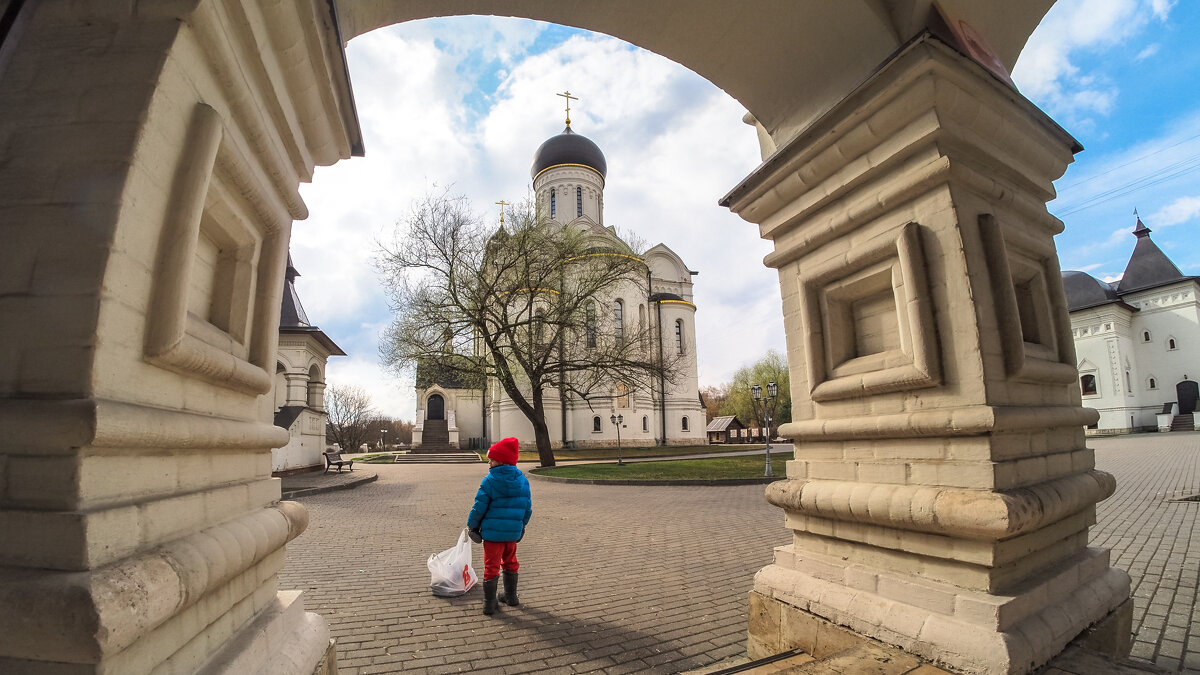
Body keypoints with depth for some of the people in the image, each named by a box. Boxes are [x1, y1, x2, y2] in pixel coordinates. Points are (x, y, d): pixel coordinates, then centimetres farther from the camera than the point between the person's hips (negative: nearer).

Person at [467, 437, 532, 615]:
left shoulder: (489, 481, -14)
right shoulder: (522, 480, -1)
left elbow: (479, 507, -11)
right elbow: (528, 506, 5)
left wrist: (472, 525, 5)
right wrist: (522, 523, 21)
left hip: (492, 531, -4)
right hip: (513, 531, 4)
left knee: (491, 565, 8)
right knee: (510, 562, 22)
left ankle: (489, 603, 14)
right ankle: (511, 597, 33)